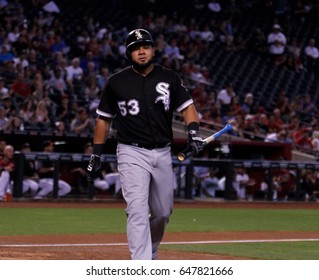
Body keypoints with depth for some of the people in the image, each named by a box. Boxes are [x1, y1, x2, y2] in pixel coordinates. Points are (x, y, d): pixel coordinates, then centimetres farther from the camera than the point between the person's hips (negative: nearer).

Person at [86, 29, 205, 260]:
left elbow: (187, 106, 3)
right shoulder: (117, 82, 0)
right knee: (137, 209, -15)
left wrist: (193, 130, -17)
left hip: (163, 153, 3)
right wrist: (96, 155, 4)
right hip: (132, 154, -3)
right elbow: (104, 119, 7)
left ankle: (151, 253, 38)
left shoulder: (169, 78, 5)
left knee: (163, 212, 11)